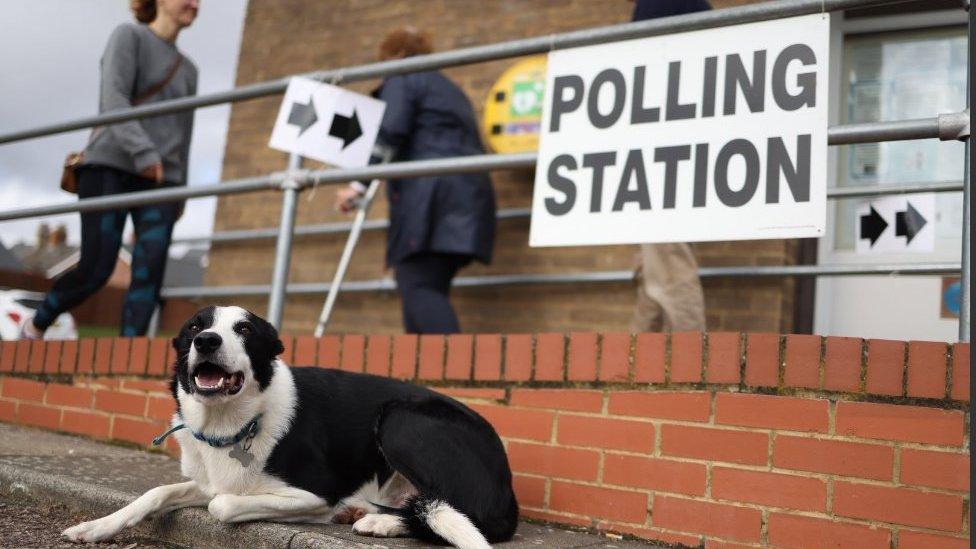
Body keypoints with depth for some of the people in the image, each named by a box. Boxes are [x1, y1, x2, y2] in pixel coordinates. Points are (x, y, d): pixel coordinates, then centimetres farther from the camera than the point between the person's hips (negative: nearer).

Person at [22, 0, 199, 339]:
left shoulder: (188, 70, 22)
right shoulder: (129, 36, 4)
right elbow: (114, 98, -13)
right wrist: (143, 150, -27)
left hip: (159, 180, 5)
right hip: (110, 167, -5)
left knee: (150, 270, -15)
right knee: (95, 270, -11)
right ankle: (36, 327, 15)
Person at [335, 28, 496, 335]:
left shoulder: (401, 80, 7)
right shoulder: (452, 89, 32)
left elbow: (389, 133, -10)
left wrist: (359, 184, -15)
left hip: (428, 198, -9)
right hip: (468, 195, 9)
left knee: (418, 290, -16)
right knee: (425, 291, 5)